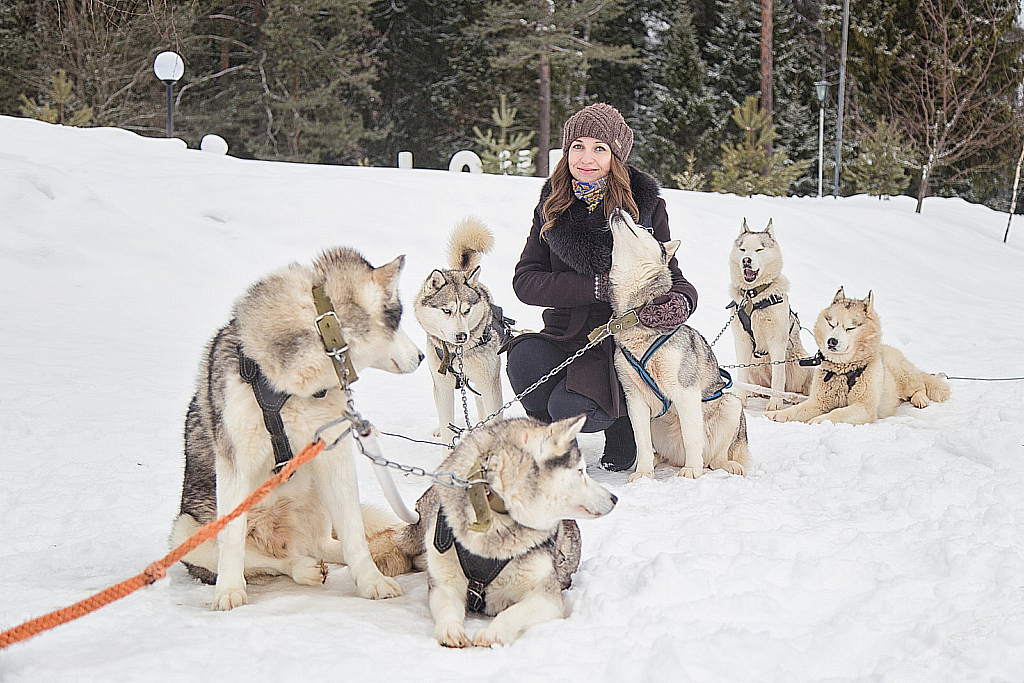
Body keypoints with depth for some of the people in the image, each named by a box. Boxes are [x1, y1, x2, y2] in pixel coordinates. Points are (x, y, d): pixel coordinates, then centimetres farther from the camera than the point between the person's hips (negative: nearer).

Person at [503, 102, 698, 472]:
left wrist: (681, 301, -22)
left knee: (571, 409, -29)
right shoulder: (551, 206, 4)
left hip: (624, 342, -3)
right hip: (564, 338, 3)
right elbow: (525, 280, -5)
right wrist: (599, 286, -19)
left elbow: (671, 278, 4)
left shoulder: (646, 206, -3)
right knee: (524, 360, -30)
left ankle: (621, 418, 8)